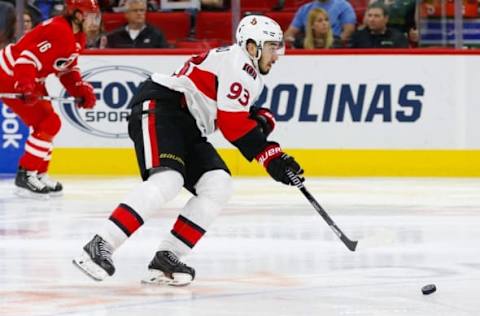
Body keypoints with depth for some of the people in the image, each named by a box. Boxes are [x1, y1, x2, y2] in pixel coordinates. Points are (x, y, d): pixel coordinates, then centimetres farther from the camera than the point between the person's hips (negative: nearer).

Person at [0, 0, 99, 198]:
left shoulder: (77, 37, 8)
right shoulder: (58, 31, -25)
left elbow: (67, 68, 18)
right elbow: (28, 56, -31)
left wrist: (81, 89, 5)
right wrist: (25, 86, -41)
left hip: (30, 80, 11)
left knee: (51, 123, 14)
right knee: (46, 123, -13)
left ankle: (38, 175, 22)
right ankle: (25, 176, -10)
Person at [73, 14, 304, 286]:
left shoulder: (253, 76, 22)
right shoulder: (238, 64, -12)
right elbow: (233, 124, -17)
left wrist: (261, 118, 0)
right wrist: (272, 157, -15)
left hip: (187, 127, 11)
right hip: (158, 109, -11)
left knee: (218, 186, -4)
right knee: (167, 180, -30)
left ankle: (166, 258, -9)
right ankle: (99, 248, -36)